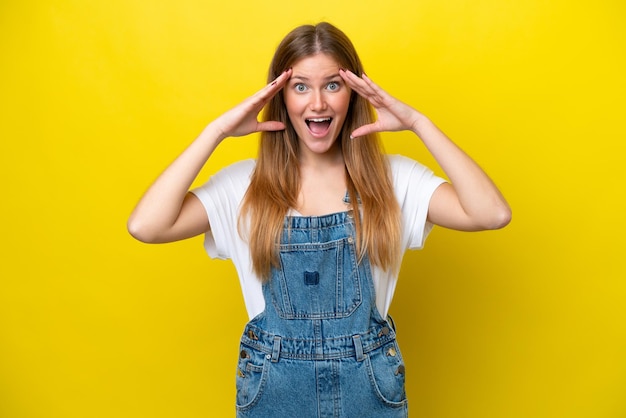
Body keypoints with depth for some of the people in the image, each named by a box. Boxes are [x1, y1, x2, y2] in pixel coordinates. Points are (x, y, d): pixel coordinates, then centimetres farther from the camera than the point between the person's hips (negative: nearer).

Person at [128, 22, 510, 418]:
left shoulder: (393, 178, -6)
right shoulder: (245, 183, -6)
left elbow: (493, 214, -18)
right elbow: (145, 226, -18)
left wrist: (418, 122, -18)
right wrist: (218, 130, -17)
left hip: (370, 384, 0)